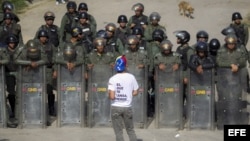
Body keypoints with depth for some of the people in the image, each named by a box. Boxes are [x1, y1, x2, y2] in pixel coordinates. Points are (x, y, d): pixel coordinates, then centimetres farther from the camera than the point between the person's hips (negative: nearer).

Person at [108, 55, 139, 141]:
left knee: (118, 131, 5)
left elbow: (112, 96, -18)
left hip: (116, 107, -2)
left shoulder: (113, 79, -13)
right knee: (130, 130, 17)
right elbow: (135, 92, 3)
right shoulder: (131, 77, -4)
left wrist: (109, 94, 3)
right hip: (127, 107, 2)